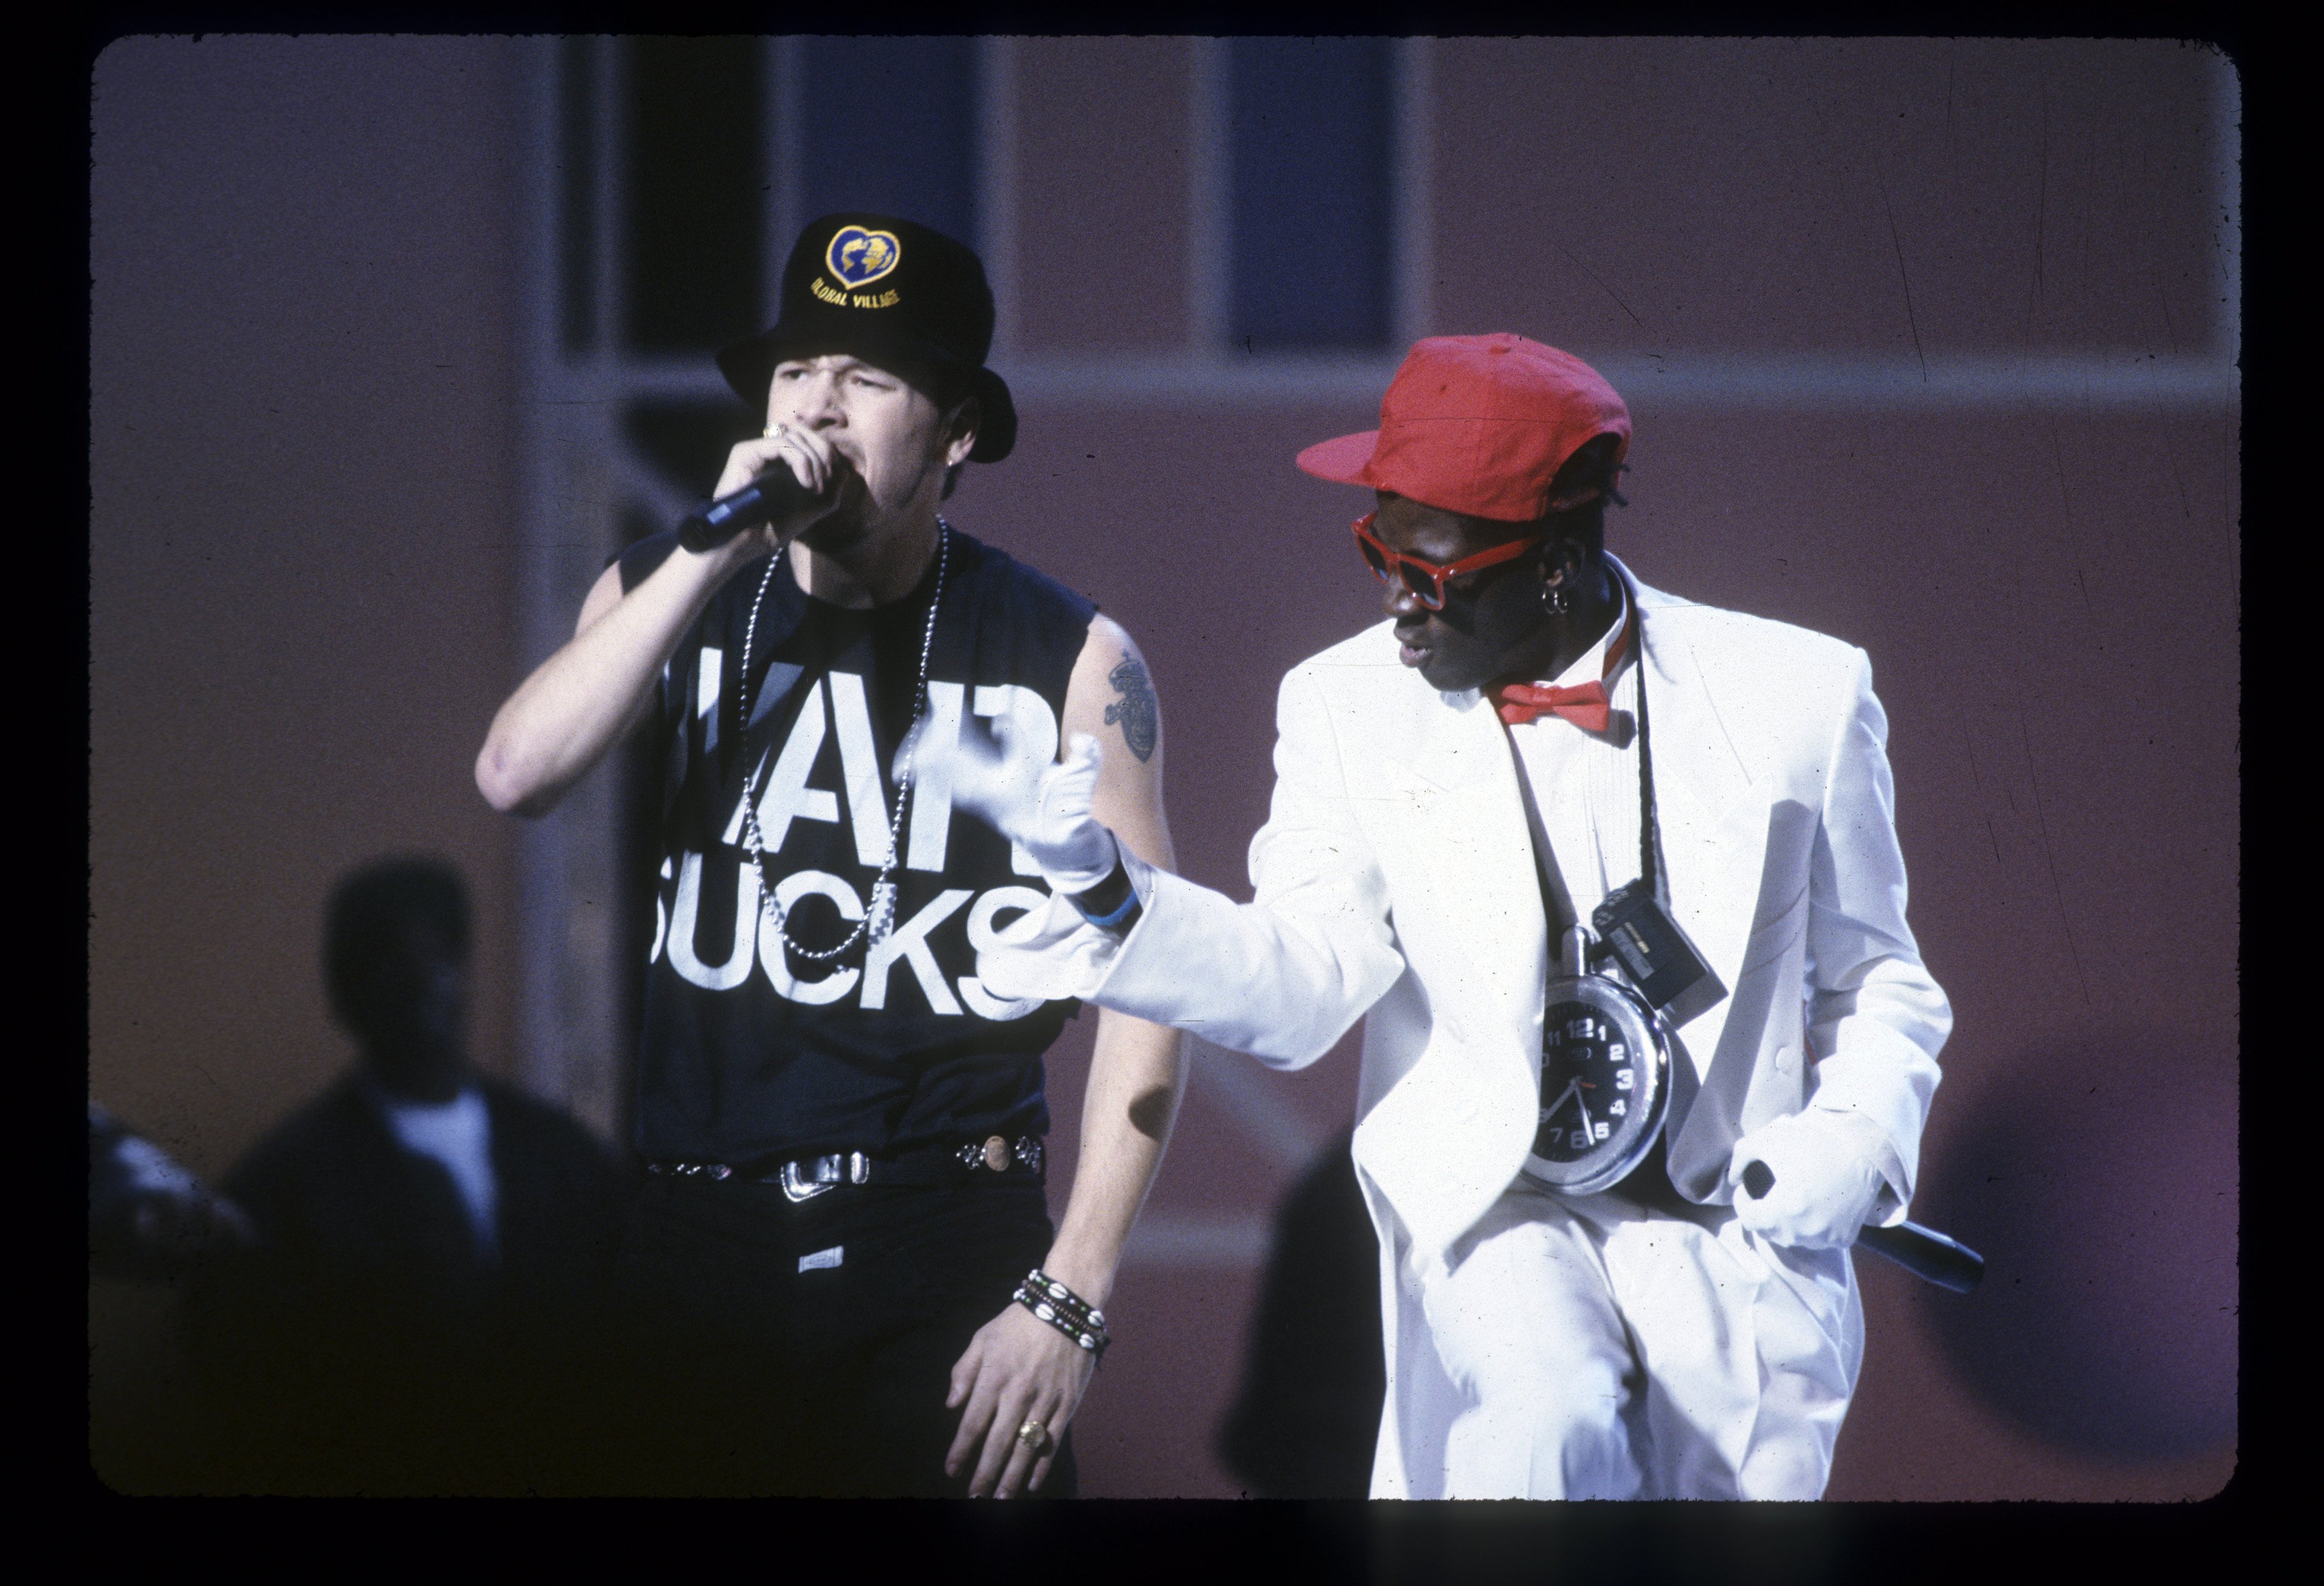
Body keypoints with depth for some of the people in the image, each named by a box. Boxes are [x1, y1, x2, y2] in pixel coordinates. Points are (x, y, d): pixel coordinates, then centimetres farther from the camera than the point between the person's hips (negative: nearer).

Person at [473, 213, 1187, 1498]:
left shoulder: (1067, 659, -1)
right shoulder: (668, 598, 7)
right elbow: (515, 776, -11)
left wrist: (1068, 1299, -10)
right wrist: (717, 549, -16)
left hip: (948, 1247, -2)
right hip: (702, 1246, 2)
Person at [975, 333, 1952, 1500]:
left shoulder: (1795, 696, -1)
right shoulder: (1351, 706, 2)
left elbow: (1877, 985, 10)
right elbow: (1302, 989, -8)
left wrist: (1854, 1138, -8)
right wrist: (1114, 894, -25)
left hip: (1739, 1233, 1)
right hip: (1501, 1217, -1)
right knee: (1554, 1426, -30)